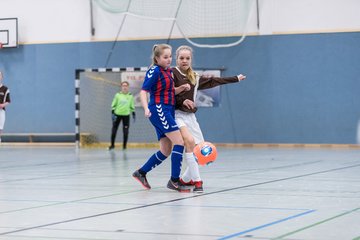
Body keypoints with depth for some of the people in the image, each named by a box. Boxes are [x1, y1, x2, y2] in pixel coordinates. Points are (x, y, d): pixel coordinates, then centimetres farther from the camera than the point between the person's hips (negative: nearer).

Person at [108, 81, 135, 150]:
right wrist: (112, 113, -6)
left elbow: (132, 106, 12)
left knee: (125, 132, -4)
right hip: (117, 114, 0)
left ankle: (124, 146, 8)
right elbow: (113, 105, 3)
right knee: (114, 130, 1)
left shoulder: (130, 96, 4)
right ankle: (112, 145, 16)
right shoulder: (118, 95, 0)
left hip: (126, 115, 0)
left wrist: (133, 114, 8)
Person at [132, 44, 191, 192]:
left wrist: (181, 88, 4)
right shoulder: (154, 71, -9)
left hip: (168, 110, 9)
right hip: (159, 109, -9)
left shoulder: (168, 71, 15)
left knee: (166, 151, 11)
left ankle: (141, 173, 21)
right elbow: (143, 92, -15)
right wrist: (146, 108, -30)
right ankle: (174, 180, -14)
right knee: (179, 141, -15)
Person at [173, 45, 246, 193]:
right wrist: (182, 101, -19)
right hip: (176, 114, -7)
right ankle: (196, 181, -23)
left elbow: (214, 81, 22)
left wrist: (236, 79, 27)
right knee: (190, 141, -27)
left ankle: (185, 179, 19)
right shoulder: (172, 73, -3)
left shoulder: (195, 78, 15)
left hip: (190, 116, 7)